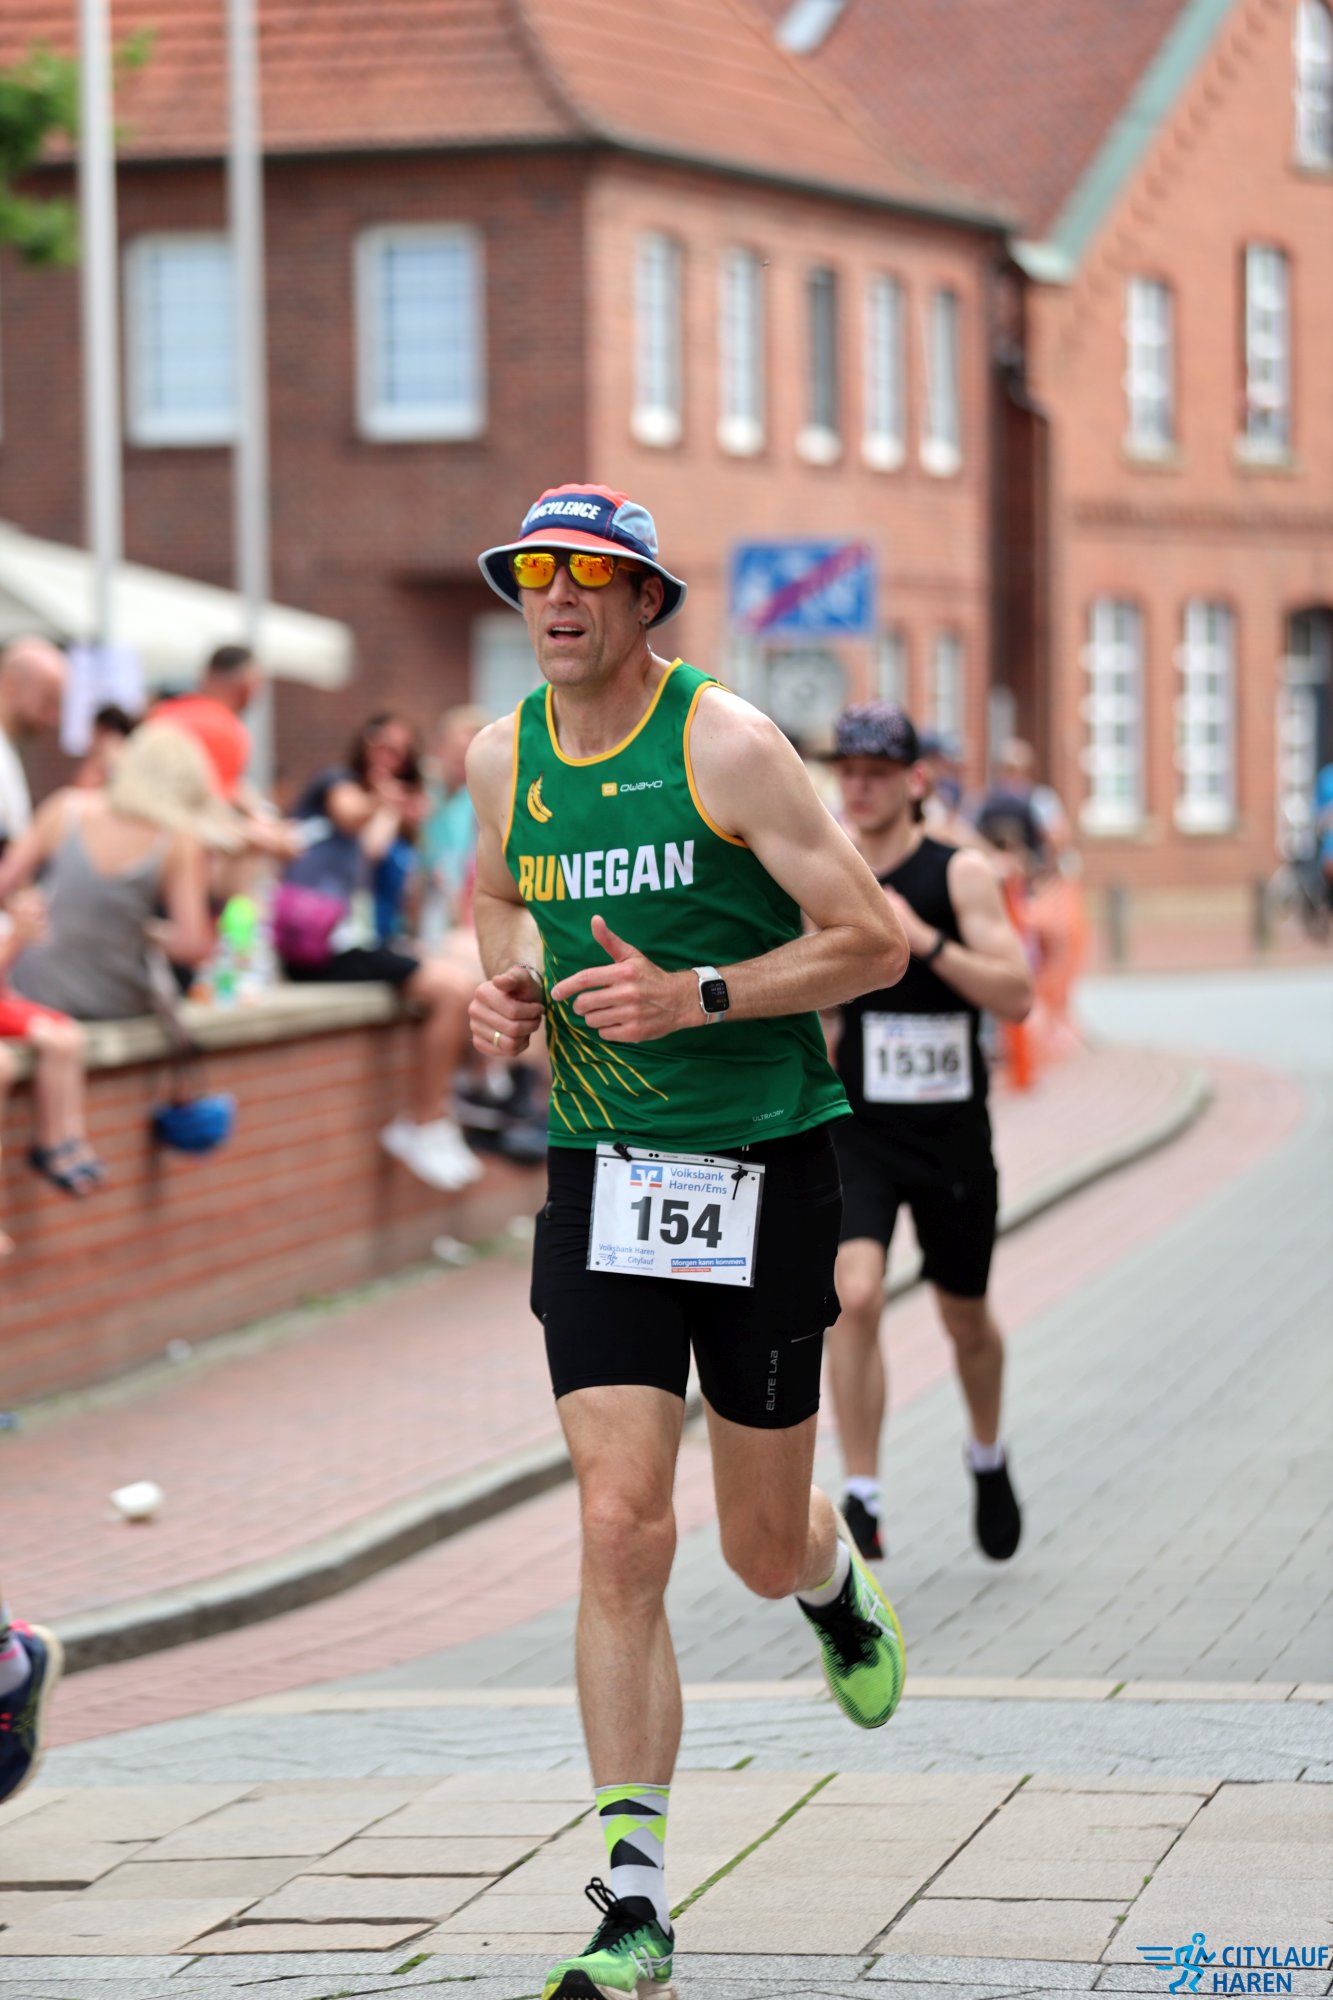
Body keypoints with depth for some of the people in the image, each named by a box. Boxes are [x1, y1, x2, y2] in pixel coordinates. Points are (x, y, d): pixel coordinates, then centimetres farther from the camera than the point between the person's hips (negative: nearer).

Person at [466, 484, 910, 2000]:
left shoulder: (727, 742, -11)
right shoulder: (501, 757, 4)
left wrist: (691, 996, -20)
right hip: (601, 1175, 2)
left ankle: (836, 1585, 49)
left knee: (762, 1550, 8)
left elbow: (876, 941, -10)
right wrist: (507, 986, 4)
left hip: (759, 1164, -2)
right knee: (620, 1530, -12)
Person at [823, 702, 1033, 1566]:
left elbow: (1017, 995, -17)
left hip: (952, 1134, -1)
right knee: (853, 1296, -20)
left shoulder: (960, 874, -8)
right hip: (858, 1129, 1)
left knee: (966, 1317, 14)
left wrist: (925, 940, -27)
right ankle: (862, 1498, -15)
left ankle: (988, 1458, 43)